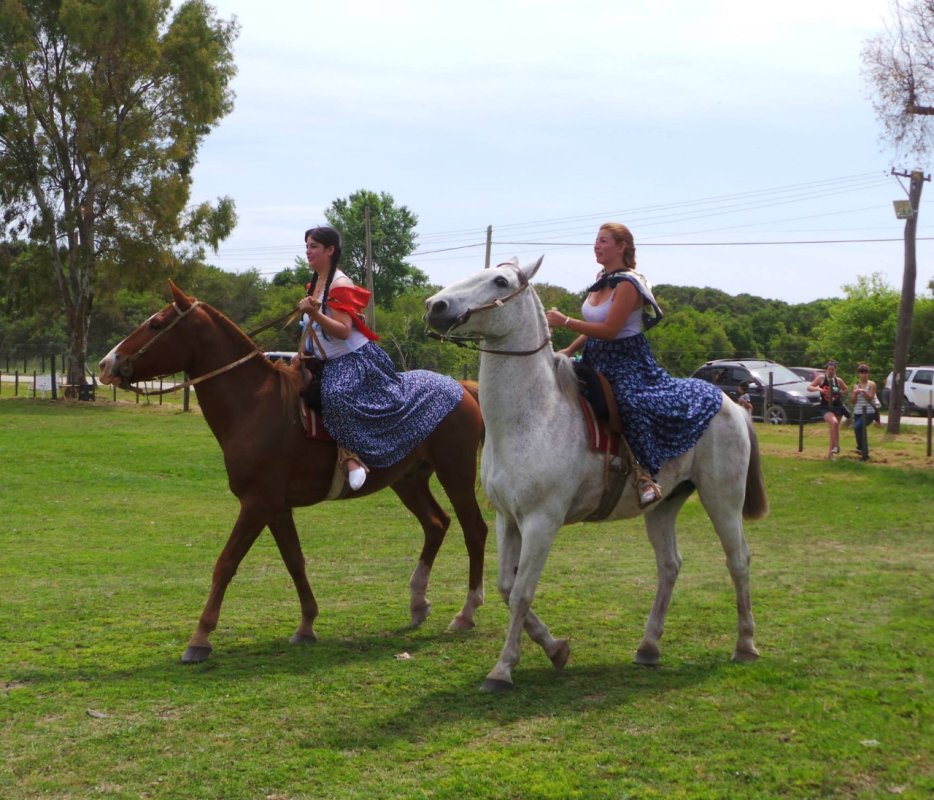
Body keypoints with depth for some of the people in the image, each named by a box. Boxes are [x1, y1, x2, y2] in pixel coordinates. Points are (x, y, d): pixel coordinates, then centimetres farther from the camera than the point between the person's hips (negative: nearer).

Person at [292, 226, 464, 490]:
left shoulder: (339, 285, -17)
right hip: (329, 363, 11)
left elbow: (342, 331, -25)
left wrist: (314, 313, -36)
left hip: (355, 359, -11)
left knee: (335, 395, -35)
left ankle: (352, 453, -24)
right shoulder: (314, 284, 11)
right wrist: (303, 352, 9)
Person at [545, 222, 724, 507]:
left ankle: (645, 473, -31)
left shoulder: (627, 285, -16)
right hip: (597, 360, 10)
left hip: (626, 360, -10)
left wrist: (564, 322, -24)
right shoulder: (602, 280, 11)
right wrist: (568, 351, 5)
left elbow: (609, 330, -22)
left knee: (632, 401, -34)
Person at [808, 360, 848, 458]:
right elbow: (809, 388, -5)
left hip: (837, 407, 4)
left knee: (834, 428, 6)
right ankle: (836, 446, -21)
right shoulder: (821, 378, -3)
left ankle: (831, 452, 16)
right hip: (826, 408, -4)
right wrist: (818, 389, -22)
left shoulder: (838, 380, 4)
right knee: (834, 422, -30)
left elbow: (845, 390, 22)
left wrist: (840, 393, 3)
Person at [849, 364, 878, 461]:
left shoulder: (871, 384, 0)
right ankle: (865, 454, 18)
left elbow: (870, 397, -12)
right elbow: (852, 402, 9)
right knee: (862, 431, 6)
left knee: (858, 427, -29)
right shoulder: (855, 385, 12)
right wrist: (855, 393, -9)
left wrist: (863, 392, -28)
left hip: (869, 412, -5)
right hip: (857, 413, 5)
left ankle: (860, 447, -19)